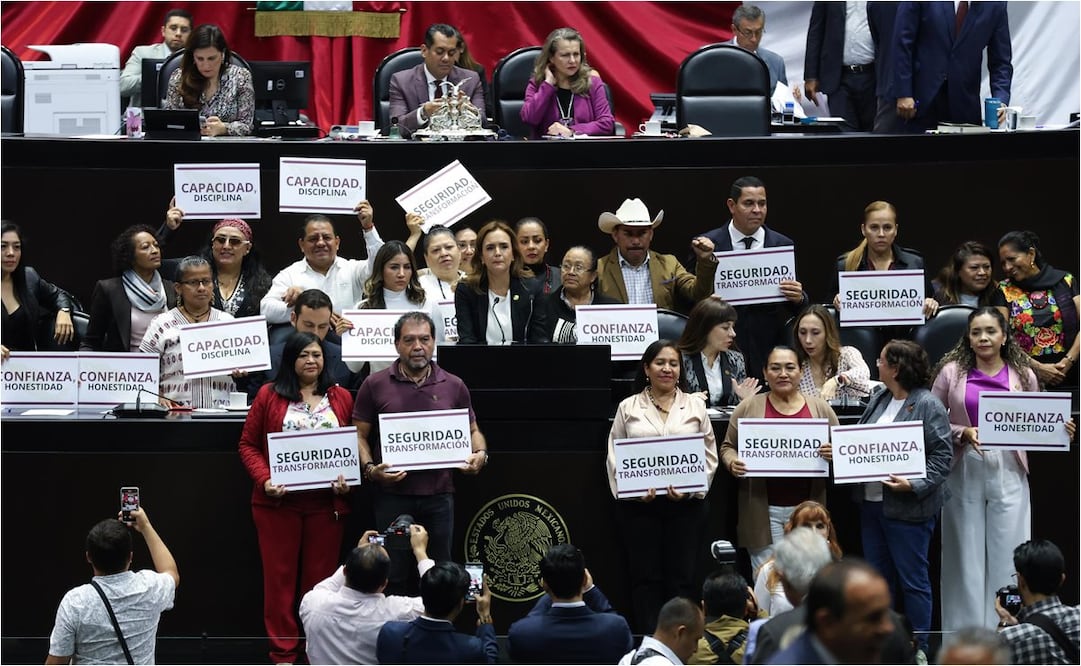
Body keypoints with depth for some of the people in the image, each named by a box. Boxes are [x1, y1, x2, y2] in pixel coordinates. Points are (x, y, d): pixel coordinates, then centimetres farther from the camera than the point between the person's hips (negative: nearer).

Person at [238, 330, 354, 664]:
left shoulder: (341, 398, 9)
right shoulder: (269, 395, 3)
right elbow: (248, 444, 3)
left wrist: (348, 479, -8)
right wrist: (265, 480, -12)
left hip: (326, 502, 1)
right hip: (279, 501, -1)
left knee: (320, 577, 6)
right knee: (280, 576, 2)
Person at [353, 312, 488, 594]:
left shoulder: (453, 386, 8)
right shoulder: (375, 385, 2)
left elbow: (472, 430, 15)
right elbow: (359, 434, 5)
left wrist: (480, 454, -6)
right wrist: (370, 468, -12)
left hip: (439, 494, 2)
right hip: (393, 494, -2)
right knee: (392, 576, 2)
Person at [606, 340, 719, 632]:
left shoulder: (695, 406, 10)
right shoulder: (628, 408, 9)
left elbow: (709, 455, 6)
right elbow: (614, 457, 5)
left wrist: (690, 488, -9)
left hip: (686, 504, 0)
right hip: (638, 504, 0)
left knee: (682, 576, 1)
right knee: (645, 576, 1)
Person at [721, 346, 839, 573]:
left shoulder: (820, 408, 7)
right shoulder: (748, 408, 3)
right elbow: (728, 447, 10)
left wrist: (833, 454, -9)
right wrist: (732, 463, -11)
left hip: (807, 509, 1)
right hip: (763, 511, -1)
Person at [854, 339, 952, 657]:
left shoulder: (928, 405, -13)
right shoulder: (879, 398, 10)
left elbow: (942, 455, -15)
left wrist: (914, 485, -25)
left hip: (907, 508, -8)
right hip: (872, 502, 8)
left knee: (912, 580, 1)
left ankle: (919, 650, 11)